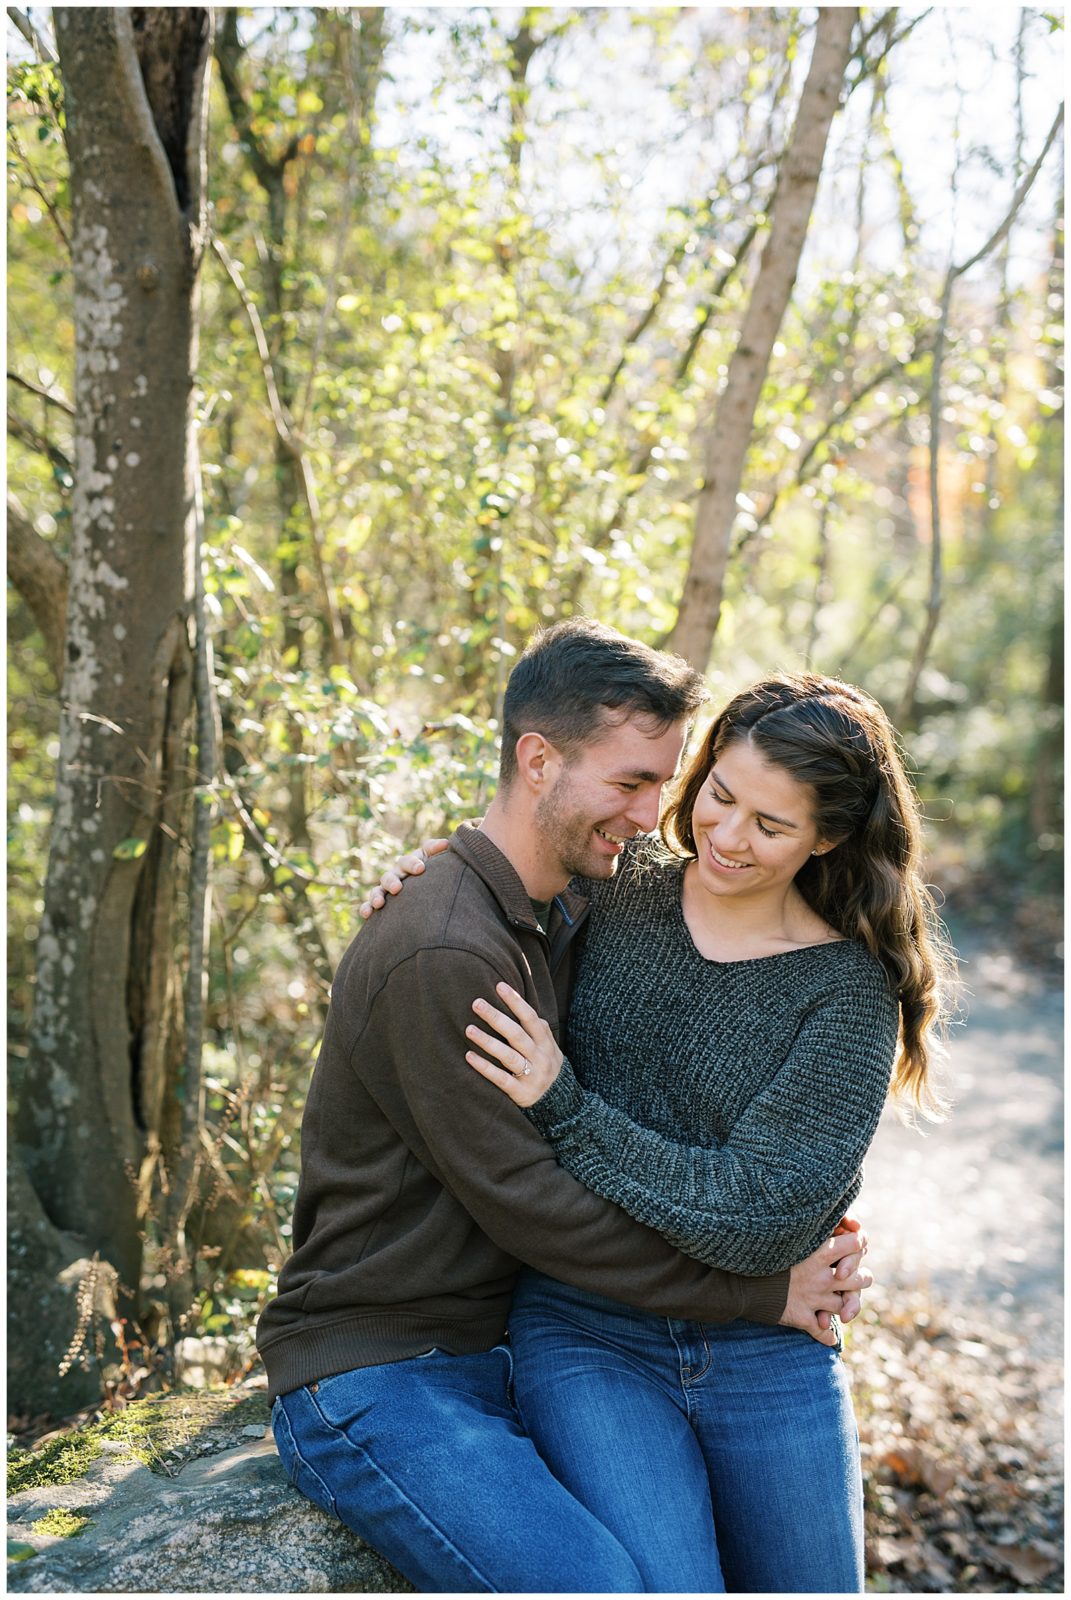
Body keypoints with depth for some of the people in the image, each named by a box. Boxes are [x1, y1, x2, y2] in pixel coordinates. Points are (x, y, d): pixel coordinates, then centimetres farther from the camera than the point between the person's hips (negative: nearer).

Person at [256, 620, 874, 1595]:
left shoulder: (568, 922, 8)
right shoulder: (440, 956, -23)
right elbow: (524, 1203, -21)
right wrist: (758, 1291, -15)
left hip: (509, 1349, 9)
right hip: (374, 1380, -8)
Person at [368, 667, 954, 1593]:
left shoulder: (851, 989, -9)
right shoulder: (611, 898, -2)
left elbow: (761, 1216, -17)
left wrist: (565, 1109, -19)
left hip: (767, 1361, 1)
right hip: (586, 1336, 0)